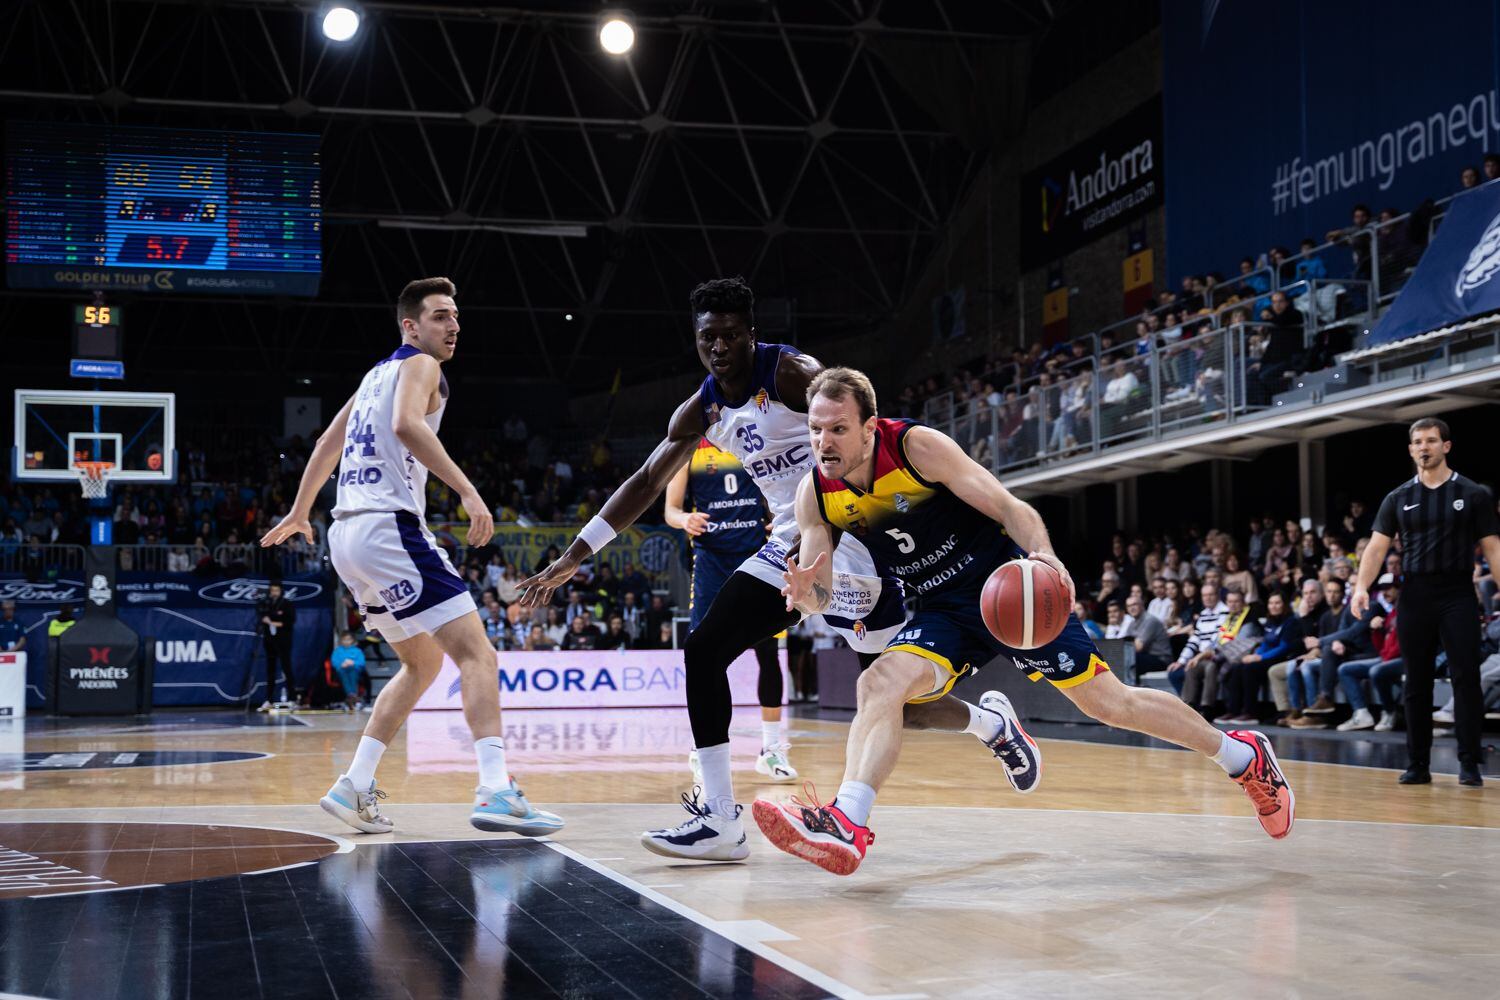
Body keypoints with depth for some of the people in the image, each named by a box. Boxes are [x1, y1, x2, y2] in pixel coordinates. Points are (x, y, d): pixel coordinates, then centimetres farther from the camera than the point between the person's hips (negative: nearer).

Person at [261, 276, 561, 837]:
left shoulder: (377, 374, 25)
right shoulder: (418, 364, -1)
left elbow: (328, 444, 34)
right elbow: (406, 424, -22)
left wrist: (300, 512, 46)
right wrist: (466, 490, -28)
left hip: (347, 535, 9)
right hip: (389, 527, -9)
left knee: (422, 663, 20)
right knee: (476, 653, -13)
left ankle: (355, 787, 13)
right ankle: (496, 790, -27)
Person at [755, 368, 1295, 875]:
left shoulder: (917, 446, -22)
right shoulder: (814, 494, -10)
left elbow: (1009, 507, -19)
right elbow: (821, 595, -6)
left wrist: (1043, 555, -39)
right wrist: (806, 592, -30)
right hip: (942, 610, 4)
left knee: (1108, 703, 1)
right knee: (878, 685, -24)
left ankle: (1242, 754, 20)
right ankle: (846, 825, -32)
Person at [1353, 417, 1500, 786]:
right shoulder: (1398, 499, 8)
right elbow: (1377, 547, 3)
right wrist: (1362, 586, -13)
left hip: (1458, 596, -2)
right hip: (1415, 597, 2)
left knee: (1466, 679, -5)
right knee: (1416, 684, 5)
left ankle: (1469, 764, 0)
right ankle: (1418, 765, 11)